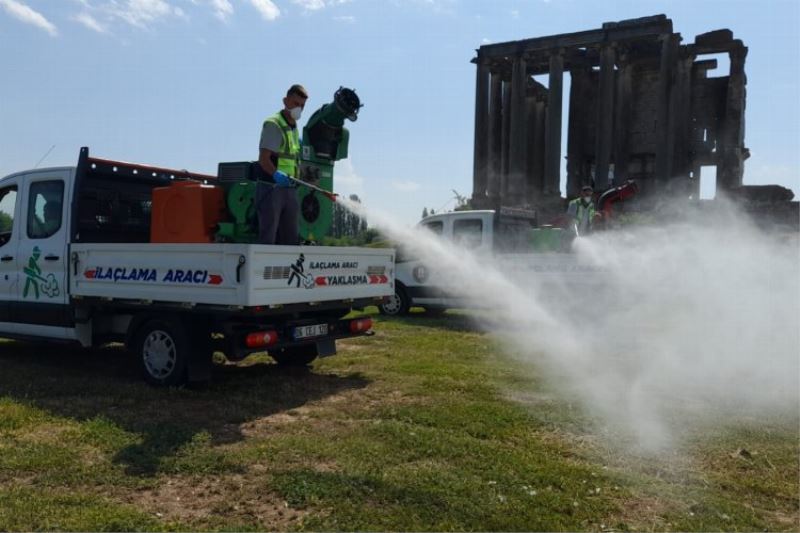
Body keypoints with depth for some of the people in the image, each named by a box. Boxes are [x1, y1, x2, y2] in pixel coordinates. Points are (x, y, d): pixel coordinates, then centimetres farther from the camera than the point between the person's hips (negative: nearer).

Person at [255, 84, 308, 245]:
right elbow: (263, 159, -19)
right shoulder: (273, 124, -9)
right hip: (271, 188, -9)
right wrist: (276, 174, -35)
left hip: (289, 188, 9)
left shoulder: (294, 127, 18)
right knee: (267, 237, -7)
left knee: (291, 236, 10)